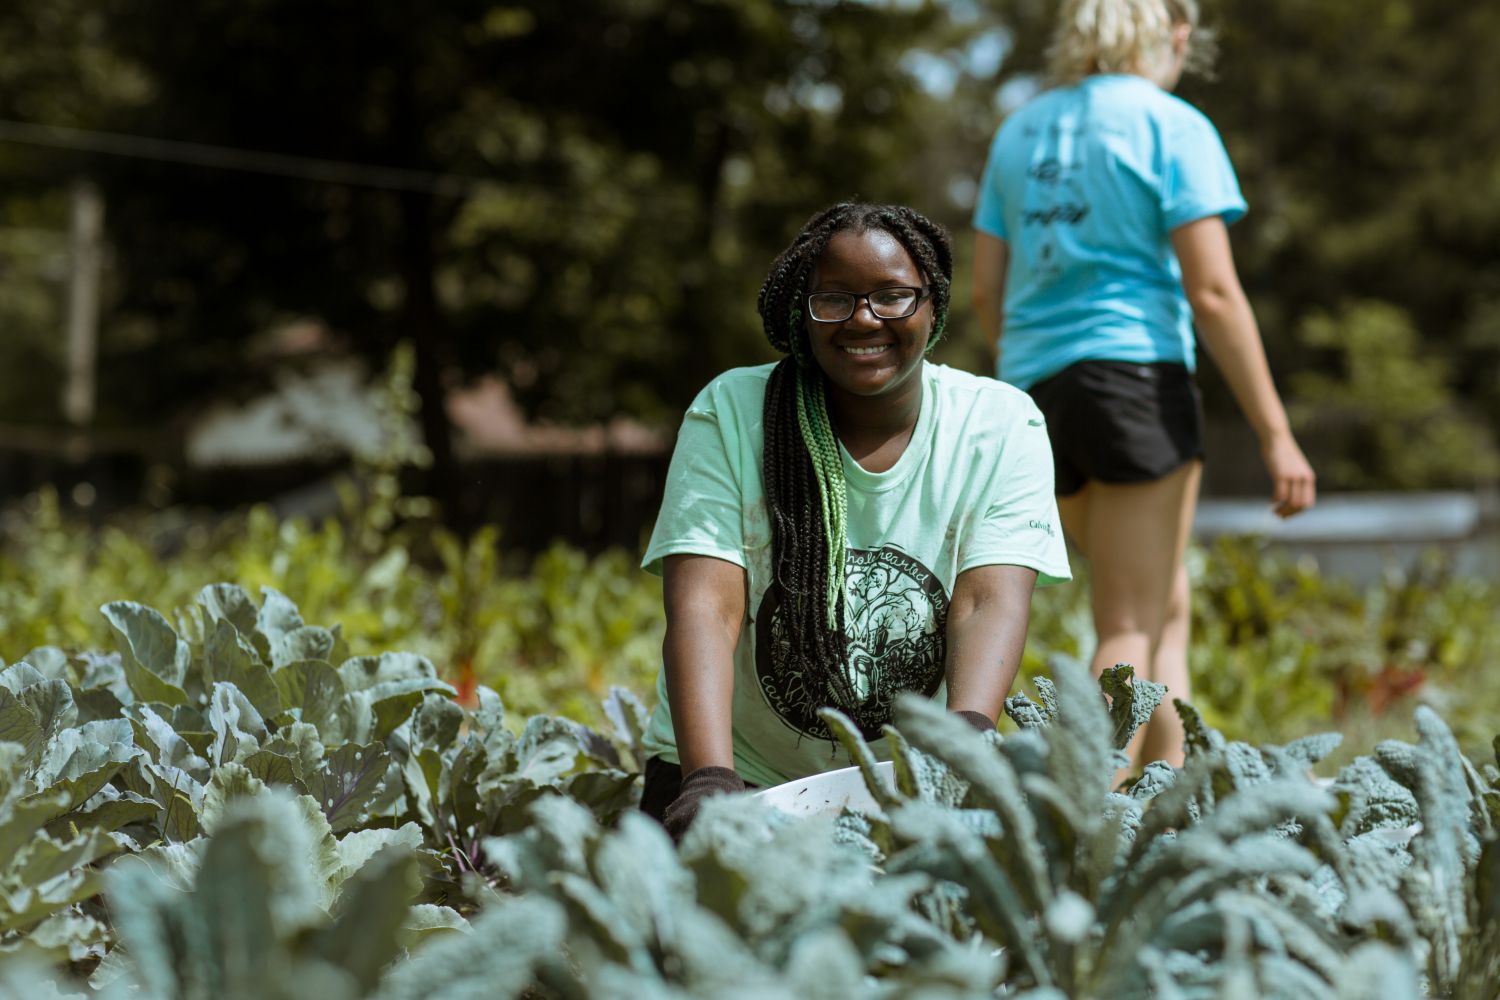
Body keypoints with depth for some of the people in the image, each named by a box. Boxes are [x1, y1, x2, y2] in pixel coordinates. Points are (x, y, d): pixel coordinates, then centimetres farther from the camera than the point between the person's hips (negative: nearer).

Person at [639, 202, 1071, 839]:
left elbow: (989, 603, -16)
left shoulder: (1001, 426, -4)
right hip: (743, 770, -1)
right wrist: (709, 780, -36)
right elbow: (704, 608, -19)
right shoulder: (730, 414, -8)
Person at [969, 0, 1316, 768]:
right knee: (1129, 630, -4)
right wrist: (1275, 434, -9)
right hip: (1134, 371, -6)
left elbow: (986, 293, 13)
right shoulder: (1171, 126, -3)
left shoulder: (1020, 130, 15)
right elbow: (1213, 294, -11)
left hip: (1033, 387, 6)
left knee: (1168, 609, 18)